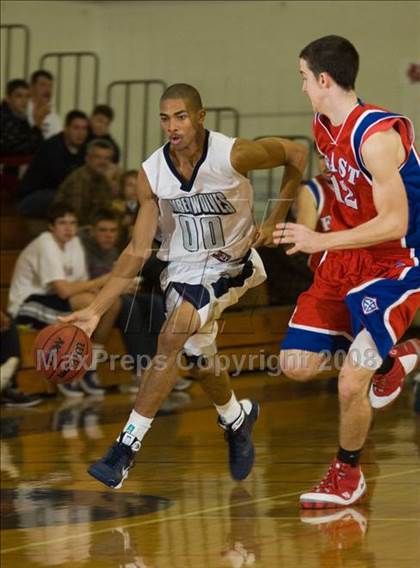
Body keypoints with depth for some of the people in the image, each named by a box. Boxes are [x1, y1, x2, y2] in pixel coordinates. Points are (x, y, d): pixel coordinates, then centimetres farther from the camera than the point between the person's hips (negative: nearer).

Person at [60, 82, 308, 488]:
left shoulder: (233, 155, -23)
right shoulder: (151, 174, -13)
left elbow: (296, 154, -5)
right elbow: (138, 250, -10)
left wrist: (273, 223, -5)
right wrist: (95, 309, -18)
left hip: (231, 264, -5)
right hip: (182, 267, 5)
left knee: (172, 337, -24)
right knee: (198, 357, 15)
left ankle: (127, 447, -22)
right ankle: (237, 418, 49)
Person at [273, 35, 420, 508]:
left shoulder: (378, 136, -25)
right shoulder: (323, 126, 3)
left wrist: (322, 242, -28)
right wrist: (311, 232, 12)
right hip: (345, 258, 9)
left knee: (350, 383, -15)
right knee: (295, 365, 5)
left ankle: (347, 473, 12)